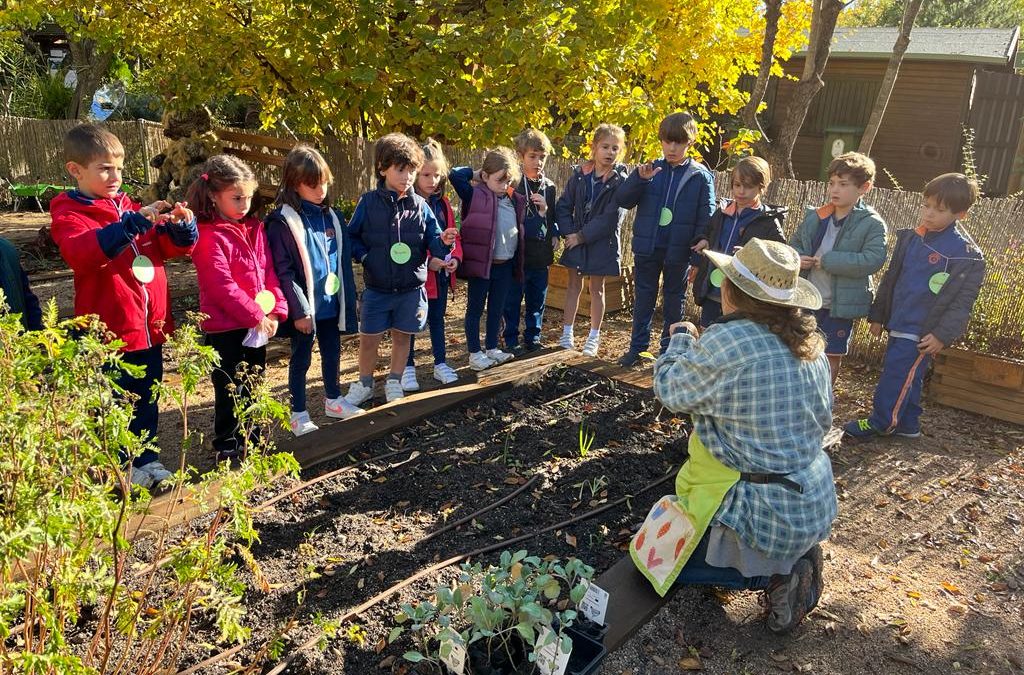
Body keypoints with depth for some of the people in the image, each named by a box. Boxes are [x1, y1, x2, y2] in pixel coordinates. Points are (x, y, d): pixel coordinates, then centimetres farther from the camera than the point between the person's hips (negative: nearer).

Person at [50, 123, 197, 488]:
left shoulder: (131, 207, 11)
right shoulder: (69, 214, -6)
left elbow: (172, 246, 13)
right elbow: (81, 252, -28)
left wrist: (181, 225, -10)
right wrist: (135, 222, -36)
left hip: (149, 328, 6)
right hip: (108, 332, -6)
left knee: (147, 401, 17)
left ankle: (147, 459, 32)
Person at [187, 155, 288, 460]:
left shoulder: (255, 228, 8)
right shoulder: (209, 237, -14)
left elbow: (269, 272, 7)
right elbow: (222, 287, -20)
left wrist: (276, 310, -4)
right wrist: (256, 316, -17)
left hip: (258, 325, 7)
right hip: (226, 329, -7)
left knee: (253, 389, 18)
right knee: (230, 392, 4)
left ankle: (252, 444, 33)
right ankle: (227, 450, 19)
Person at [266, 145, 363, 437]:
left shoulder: (332, 216, 4)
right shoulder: (282, 221, -14)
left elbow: (344, 261, 10)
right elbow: (283, 272, -16)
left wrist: (347, 300, 8)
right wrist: (299, 310, -17)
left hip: (331, 303, 5)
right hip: (305, 306, -5)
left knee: (332, 353, 19)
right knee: (301, 359, 9)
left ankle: (333, 400, 39)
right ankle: (298, 414, 23)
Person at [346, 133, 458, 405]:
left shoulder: (421, 206, -2)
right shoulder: (368, 202, -6)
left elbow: (433, 242, -3)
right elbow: (351, 237, 2)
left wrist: (444, 242, -24)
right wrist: (364, 255, -14)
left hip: (411, 288, 1)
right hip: (376, 288, -1)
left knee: (402, 337, 14)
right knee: (368, 339, 9)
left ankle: (394, 383, 34)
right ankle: (364, 385, 30)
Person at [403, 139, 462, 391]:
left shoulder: (443, 204, 7)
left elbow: (453, 235, 8)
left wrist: (455, 257, -9)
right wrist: (428, 260, -26)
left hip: (441, 274, 6)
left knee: (437, 319, 16)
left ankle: (441, 364, 28)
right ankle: (408, 368, 20)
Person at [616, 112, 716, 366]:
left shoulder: (701, 176, -3)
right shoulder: (652, 169, 1)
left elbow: (707, 213, -3)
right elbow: (623, 200, -5)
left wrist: (702, 237, -22)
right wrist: (639, 178, -21)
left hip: (679, 249, -1)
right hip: (648, 246, 1)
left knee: (674, 298, 12)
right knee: (644, 296, 10)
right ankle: (637, 346, 19)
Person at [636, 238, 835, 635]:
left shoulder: (725, 342, -24)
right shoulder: (811, 344, 0)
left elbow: (670, 390, -8)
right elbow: (822, 421, 13)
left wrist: (681, 338, 10)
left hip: (766, 514, -8)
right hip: (816, 508, 8)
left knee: (653, 556, 10)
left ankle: (773, 575, -2)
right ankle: (790, 559, 13)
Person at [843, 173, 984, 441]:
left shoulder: (966, 254, -12)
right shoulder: (911, 238, 7)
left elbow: (962, 301, -12)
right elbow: (890, 278, 14)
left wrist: (943, 334, -17)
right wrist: (877, 314, 15)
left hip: (922, 332, -7)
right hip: (898, 325, 7)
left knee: (896, 375, -3)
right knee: (907, 377, 17)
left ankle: (881, 422, 12)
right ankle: (907, 424, 31)